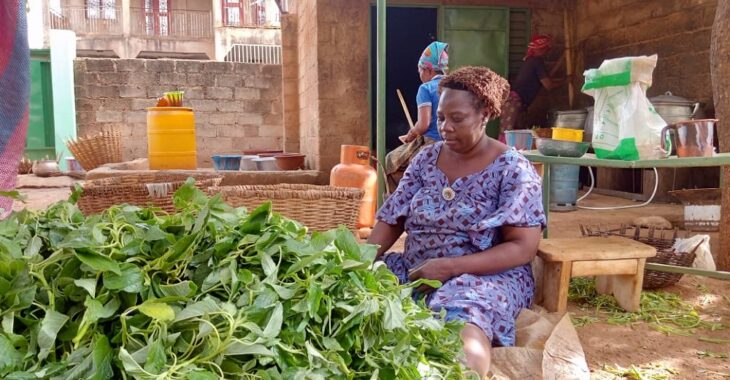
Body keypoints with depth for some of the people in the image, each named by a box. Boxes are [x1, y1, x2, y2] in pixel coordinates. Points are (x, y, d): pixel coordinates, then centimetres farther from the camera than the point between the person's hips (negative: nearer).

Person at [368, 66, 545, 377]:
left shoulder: (512, 170, -6)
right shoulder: (426, 158, 9)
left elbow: (523, 248, -12)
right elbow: (391, 221, 7)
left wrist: (451, 267, -22)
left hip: (486, 276, -5)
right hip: (414, 271, 6)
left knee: (461, 322, -40)